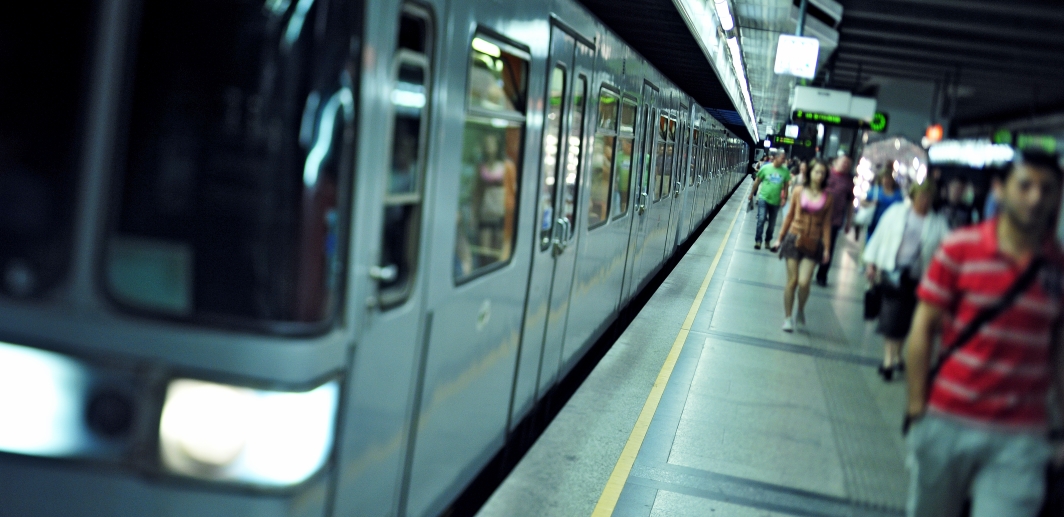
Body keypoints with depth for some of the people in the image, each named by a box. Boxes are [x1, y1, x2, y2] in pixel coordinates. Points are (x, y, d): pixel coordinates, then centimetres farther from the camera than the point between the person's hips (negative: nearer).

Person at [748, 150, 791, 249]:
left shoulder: (785, 171, -5)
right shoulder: (765, 168, -8)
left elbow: (786, 185, 5)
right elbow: (757, 181, 2)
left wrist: (784, 198, -1)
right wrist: (752, 194, 8)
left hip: (775, 201, 2)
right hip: (763, 198, -2)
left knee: (772, 223, 11)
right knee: (761, 219, -13)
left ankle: (767, 240, 28)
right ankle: (758, 240, -4)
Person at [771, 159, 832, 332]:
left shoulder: (826, 197, 1)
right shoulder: (799, 191, 0)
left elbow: (826, 224, 4)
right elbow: (789, 216, 8)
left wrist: (826, 248, 2)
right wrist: (780, 238, 9)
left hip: (812, 244, 0)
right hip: (794, 239, 0)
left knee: (804, 282, -11)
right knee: (792, 280, 0)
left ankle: (801, 311, 18)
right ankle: (787, 318, 14)